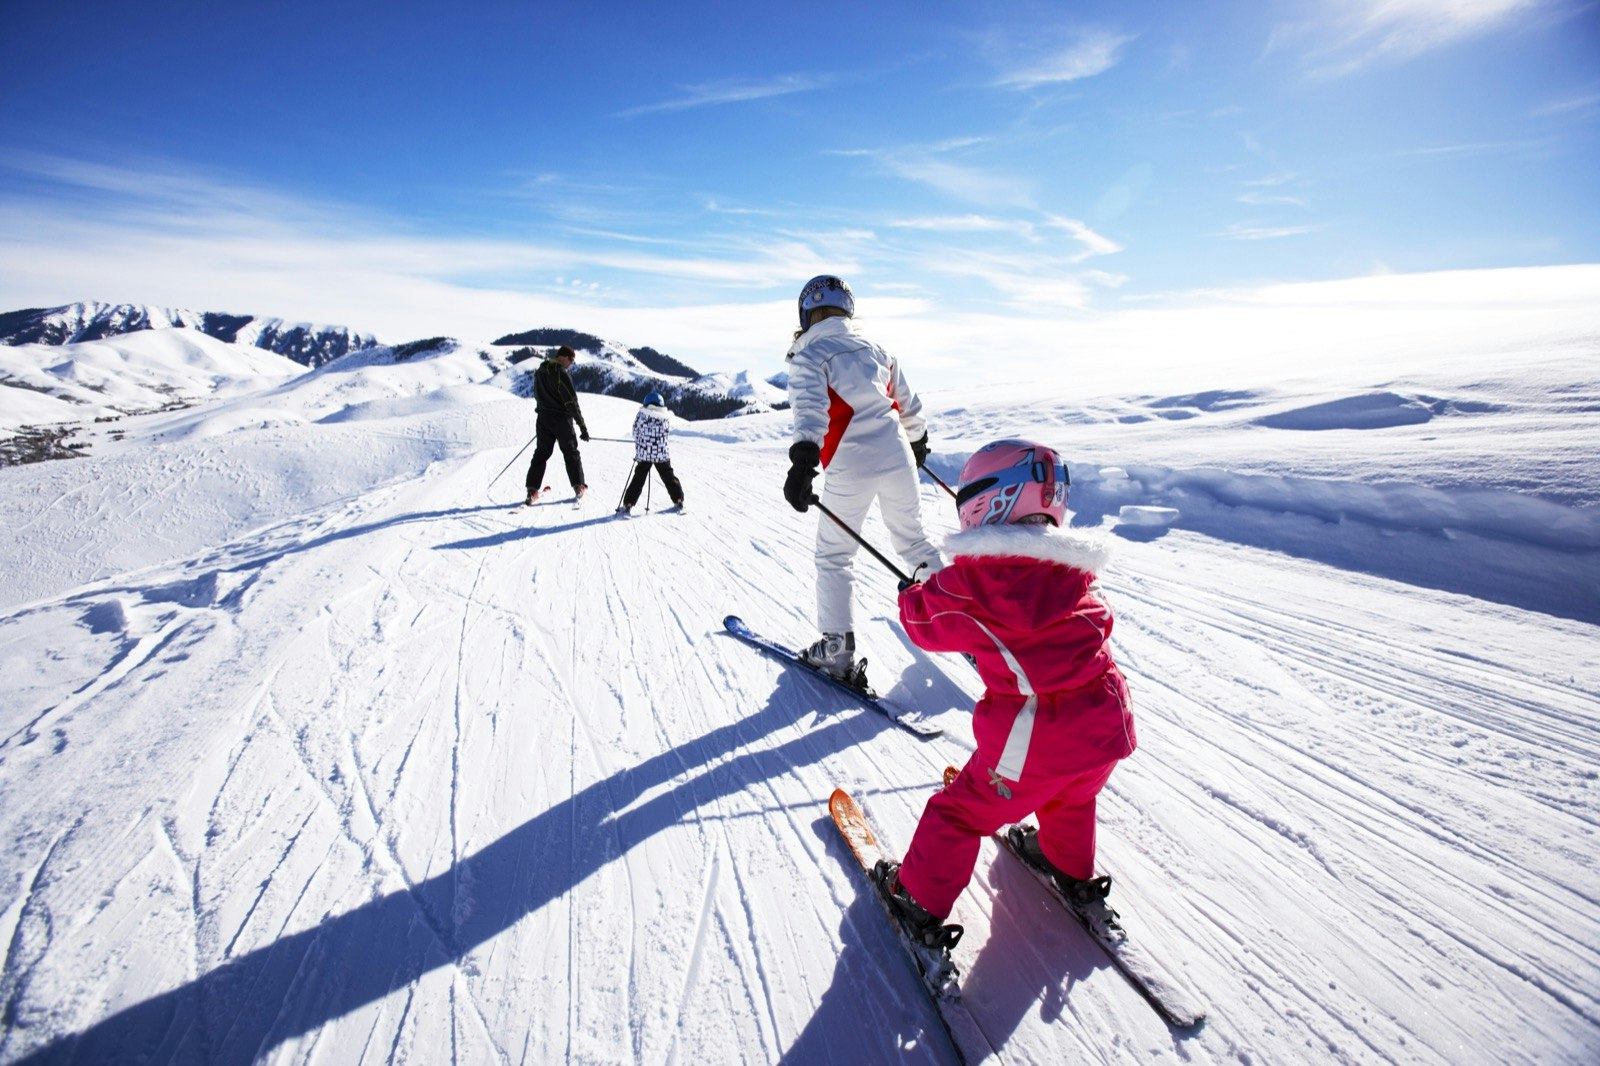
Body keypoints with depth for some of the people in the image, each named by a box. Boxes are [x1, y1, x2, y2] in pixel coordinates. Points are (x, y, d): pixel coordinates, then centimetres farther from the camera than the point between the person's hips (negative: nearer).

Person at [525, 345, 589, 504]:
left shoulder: (539, 372, 6)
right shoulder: (562, 374, -18)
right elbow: (572, 402, -19)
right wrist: (582, 426, -17)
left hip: (542, 418, 6)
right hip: (561, 419, -6)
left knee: (541, 453, 9)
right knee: (571, 453, 9)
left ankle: (532, 490, 3)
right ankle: (578, 487, 11)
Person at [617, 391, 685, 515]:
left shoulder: (641, 415, -5)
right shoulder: (666, 417, -3)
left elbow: (635, 433, 3)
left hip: (644, 454, -1)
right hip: (662, 454, 1)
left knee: (638, 479, 6)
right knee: (669, 478, 18)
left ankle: (628, 505, 2)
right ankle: (678, 501, 24)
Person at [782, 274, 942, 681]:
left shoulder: (808, 356, 0)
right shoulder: (874, 348, 16)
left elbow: (811, 409, -19)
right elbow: (909, 404, 23)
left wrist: (803, 462, -29)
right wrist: (918, 441, 40)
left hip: (851, 467, -5)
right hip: (897, 457, 5)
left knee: (833, 555, 7)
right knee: (913, 540, 22)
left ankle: (837, 650, 7)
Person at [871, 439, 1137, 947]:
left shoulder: (974, 578, -15)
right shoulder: (1073, 569, 2)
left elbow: (928, 624, -2)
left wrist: (911, 597, 21)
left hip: (1033, 741, -6)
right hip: (1104, 728, 6)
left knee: (961, 813, 14)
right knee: (1070, 799, 35)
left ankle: (921, 902, 28)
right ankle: (1074, 873, 57)